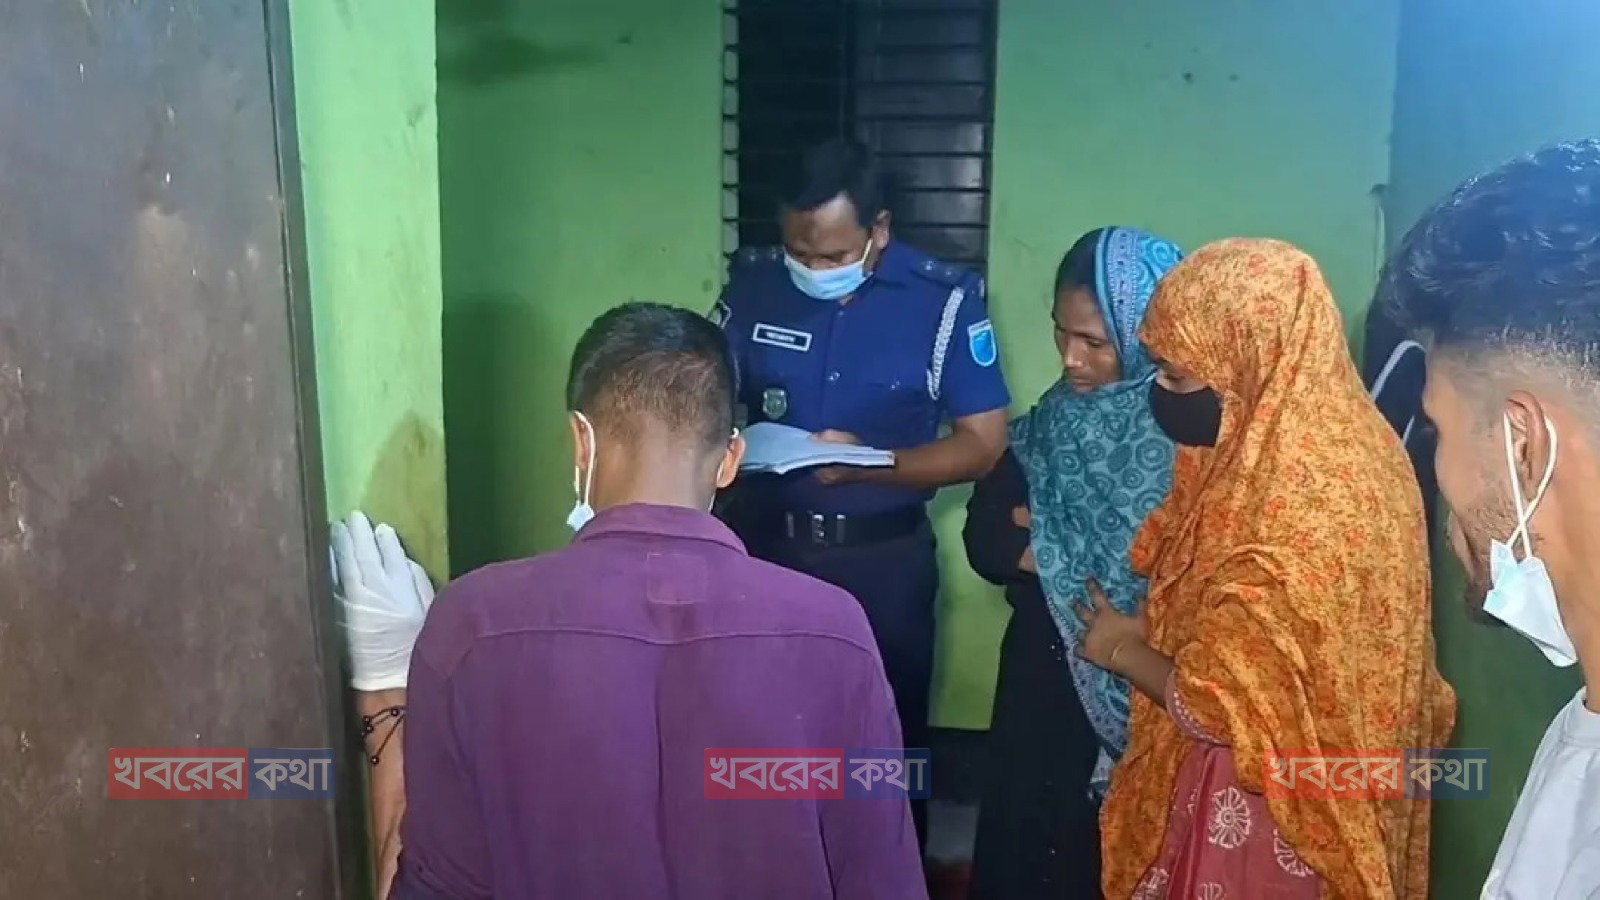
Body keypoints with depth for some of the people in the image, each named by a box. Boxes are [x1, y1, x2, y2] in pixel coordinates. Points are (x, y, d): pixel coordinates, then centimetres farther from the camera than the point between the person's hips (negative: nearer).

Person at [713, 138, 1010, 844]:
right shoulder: (754, 282, -3)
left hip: (883, 560, -2)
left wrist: (866, 465, -22)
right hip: (763, 546, 2)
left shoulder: (943, 300, -10)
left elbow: (983, 442, -9)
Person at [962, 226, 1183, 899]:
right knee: (1025, 843, 16)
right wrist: (1087, 553, -14)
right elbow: (985, 535, -1)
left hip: (1144, 692, -5)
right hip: (1046, 674, 5)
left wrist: (1047, 539, -12)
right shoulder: (1057, 417, 2)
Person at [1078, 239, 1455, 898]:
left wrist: (1122, 649, -9)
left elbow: (1213, 709, -24)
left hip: (1259, 802, -8)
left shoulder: (1293, 518, -33)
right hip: (1301, 771, 8)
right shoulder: (1340, 439, -4)